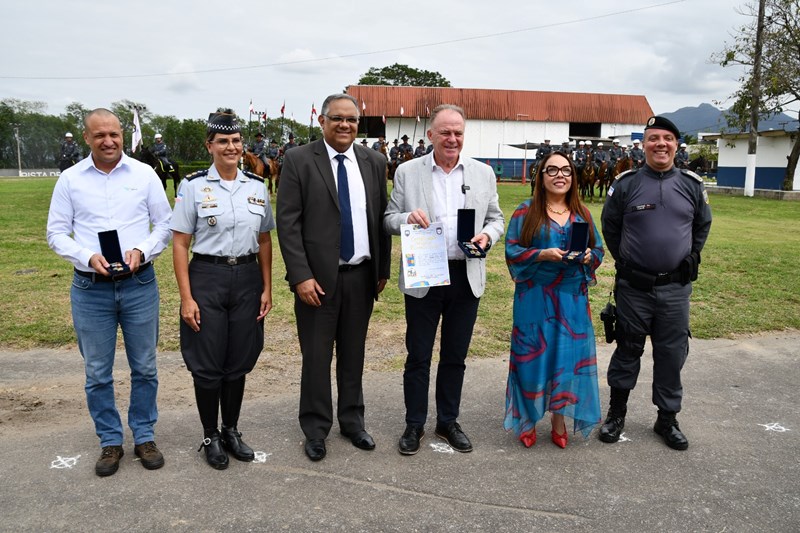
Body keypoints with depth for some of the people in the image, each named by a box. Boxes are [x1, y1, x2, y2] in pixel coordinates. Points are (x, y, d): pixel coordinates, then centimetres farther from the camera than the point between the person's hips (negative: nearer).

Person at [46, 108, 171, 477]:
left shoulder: (144, 174, 1)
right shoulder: (70, 179, 2)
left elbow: (165, 224, 4)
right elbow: (57, 232, 3)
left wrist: (142, 251, -14)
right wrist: (88, 257, -14)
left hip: (139, 283, 0)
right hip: (90, 288, 0)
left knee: (144, 367, 9)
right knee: (97, 373, 8)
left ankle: (144, 437, 25)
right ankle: (110, 442, 25)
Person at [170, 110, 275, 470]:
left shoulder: (257, 186, 5)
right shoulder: (193, 186, -4)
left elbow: (264, 241, 10)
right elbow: (180, 244, -5)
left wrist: (267, 288, 5)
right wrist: (186, 297, -10)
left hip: (247, 279, 3)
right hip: (207, 278, -3)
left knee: (239, 362, 11)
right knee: (207, 365, 6)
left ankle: (231, 431, 30)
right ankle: (210, 436, 25)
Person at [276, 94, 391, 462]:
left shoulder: (374, 162, 7)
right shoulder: (299, 160, -5)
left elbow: (382, 218, 10)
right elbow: (287, 222, -9)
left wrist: (383, 269, 8)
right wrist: (301, 276, -14)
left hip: (361, 275, 3)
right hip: (317, 277, -3)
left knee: (353, 353, 15)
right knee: (317, 357, 6)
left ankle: (352, 421, 31)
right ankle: (316, 430, 23)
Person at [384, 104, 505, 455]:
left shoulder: (483, 173, 6)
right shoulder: (407, 172, 0)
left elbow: (496, 218, 11)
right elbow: (389, 220, 3)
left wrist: (487, 235, -11)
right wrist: (407, 218, -19)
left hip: (466, 277, 2)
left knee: (455, 357, 14)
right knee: (418, 357, 7)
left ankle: (448, 422, 30)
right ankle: (414, 425, 24)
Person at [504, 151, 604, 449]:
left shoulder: (582, 213, 10)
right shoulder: (525, 212, -1)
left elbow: (599, 251, 13)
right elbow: (512, 252, -5)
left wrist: (588, 256, -9)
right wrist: (543, 254, -19)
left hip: (572, 298, 3)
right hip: (535, 298, -3)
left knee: (569, 355, 5)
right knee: (533, 355, 2)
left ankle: (559, 419, 22)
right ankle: (527, 419, 18)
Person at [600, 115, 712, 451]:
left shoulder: (692, 185, 2)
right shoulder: (626, 184, -3)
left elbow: (702, 225, 17)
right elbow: (610, 227, 8)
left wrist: (690, 258, 11)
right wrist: (625, 260, 7)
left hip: (676, 288, 2)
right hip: (633, 287, -2)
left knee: (672, 354, 9)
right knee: (628, 349, 10)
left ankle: (667, 419, 24)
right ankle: (617, 413, 25)